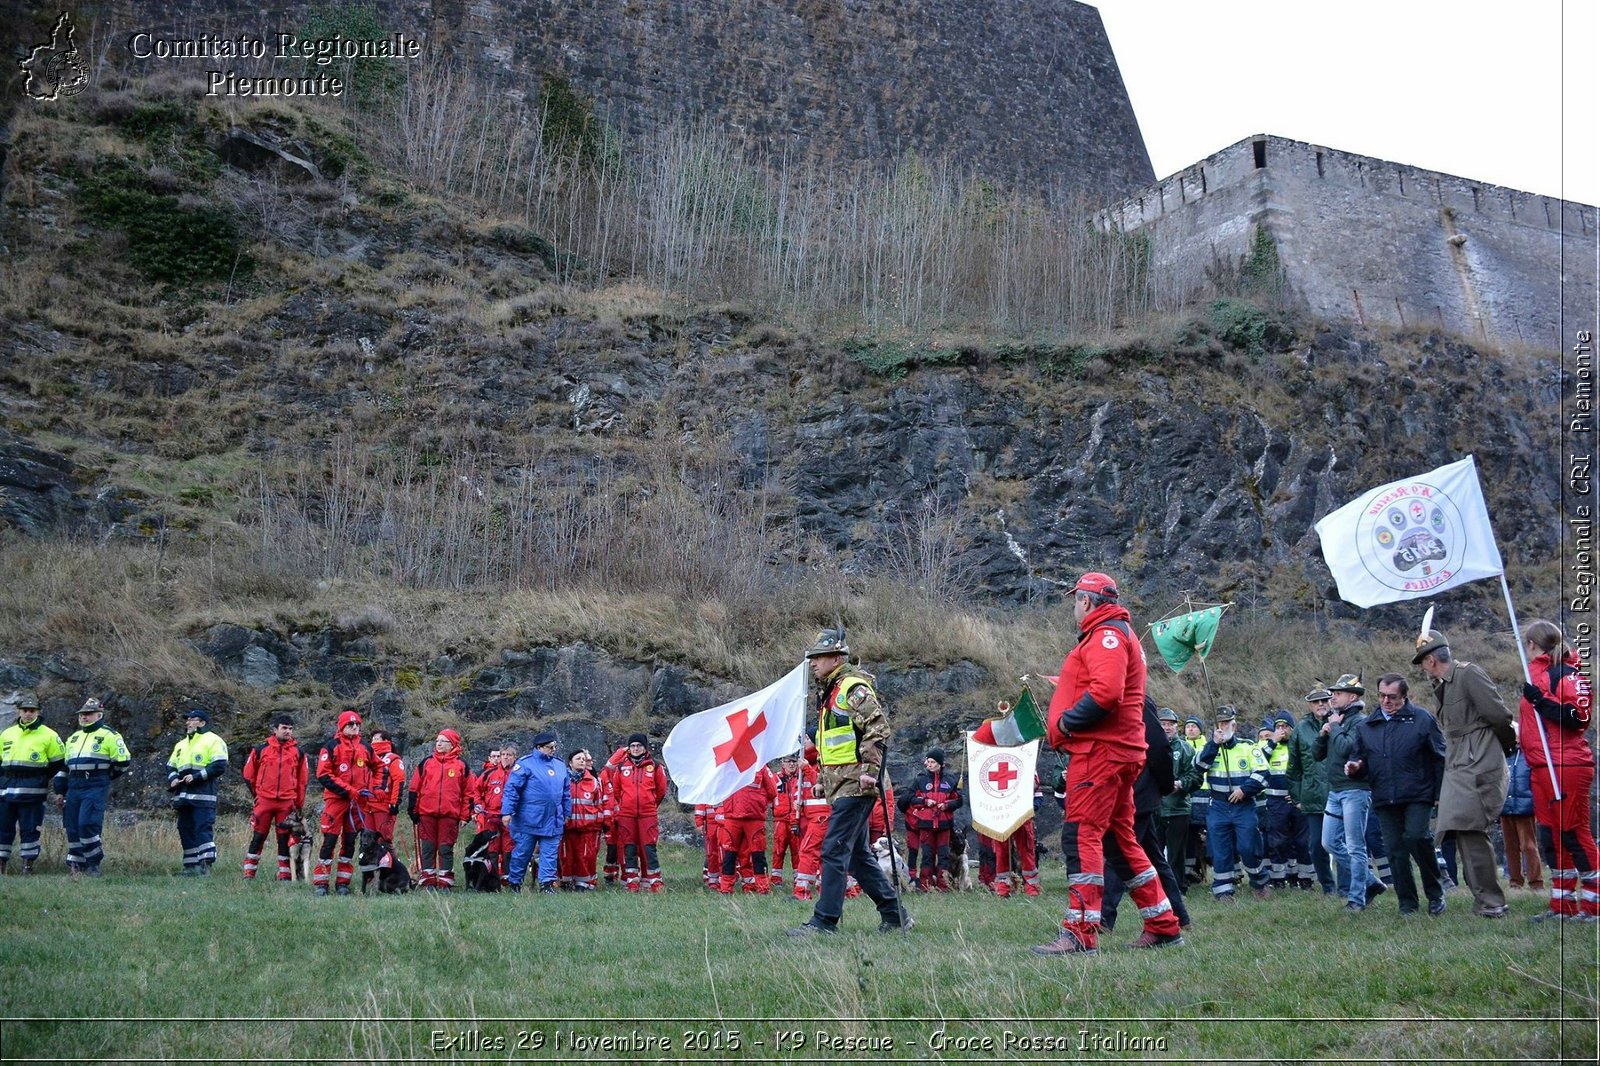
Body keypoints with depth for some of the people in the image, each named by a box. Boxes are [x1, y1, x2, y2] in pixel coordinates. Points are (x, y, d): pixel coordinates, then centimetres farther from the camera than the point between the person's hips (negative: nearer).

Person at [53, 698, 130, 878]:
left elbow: (123, 762, -3)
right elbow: (64, 766, 25)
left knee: (87, 824, -17)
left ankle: (94, 862, -4)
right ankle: (76, 865, 13)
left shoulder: (109, 736, -1)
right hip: (74, 788, 7)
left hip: (96, 788, -7)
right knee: (72, 828, 5)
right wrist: (60, 791, 19)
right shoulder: (73, 738, 21)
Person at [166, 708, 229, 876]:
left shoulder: (213, 740, -1)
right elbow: (170, 766, 28)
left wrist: (196, 776, -16)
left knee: (203, 829, -13)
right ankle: (190, 866, 12)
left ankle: (205, 865, -15)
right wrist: (173, 779, 5)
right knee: (185, 830, 7)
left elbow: (220, 766, -12)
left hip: (203, 795, -8)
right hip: (183, 796, 8)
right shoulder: (181, 744, 25)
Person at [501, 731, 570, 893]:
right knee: (522, 852, 5)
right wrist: (507, 812, -17)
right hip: (529, 820, -5)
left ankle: (547, 883, 6)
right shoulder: (525, 763, -8)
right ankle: (514, 882, 18)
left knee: (550, 853, 2)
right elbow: (511, 788, -11)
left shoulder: (560, 766, 12)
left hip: (553, 821, 5)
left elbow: (566, 792, 21)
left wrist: (567, 813, 21)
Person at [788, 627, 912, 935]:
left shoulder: (854, 688, -10)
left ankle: (825, 921, -7)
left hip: (854, 785, -10)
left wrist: (870, 769, -25)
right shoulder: (828, 693, 21)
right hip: (838, 785, 10)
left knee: (834, 851, -10)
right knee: (858, 854, 13)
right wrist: (822, 777, 25)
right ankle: (894, 915, 20)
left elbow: (878, 727, -20)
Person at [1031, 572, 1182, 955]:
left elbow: (1105, 692, -24)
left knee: (1081, 834, -13)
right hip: (1121, 750, 11)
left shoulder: (1107, 633, -9)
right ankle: (1163, 926, 18)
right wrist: (1066, 723, 9)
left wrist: (1065, 722, -13)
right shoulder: (1118, 633, 24)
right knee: (1120, 838, 14)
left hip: (1100, 750, -11)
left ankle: (1081, 933, -16)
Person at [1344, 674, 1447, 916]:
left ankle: (1435, 893, -3)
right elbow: (1359, 757, 21)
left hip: (1417, 796, -4)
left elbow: (1440, 758, 0)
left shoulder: (1422, 719, 1)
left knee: (1416, 837, -21)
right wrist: (1355, 767, -4)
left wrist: (1441, 794, -4)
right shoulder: (1366, 725, 12)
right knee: (1395, 850, 4)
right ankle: (1407, 903, 14)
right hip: (1384, 800, 4)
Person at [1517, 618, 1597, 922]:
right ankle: (1562, 906, 16)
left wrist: (1542, 701, -23)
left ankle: (1592, 906, 3)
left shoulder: (1568, 674, -10)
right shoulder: (1535, 675, 17)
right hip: (1540, 769, 9)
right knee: (1552, 837, 10)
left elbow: (1579, 717, -19)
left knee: (1575, 834, -4)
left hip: (1567, 767, -9)